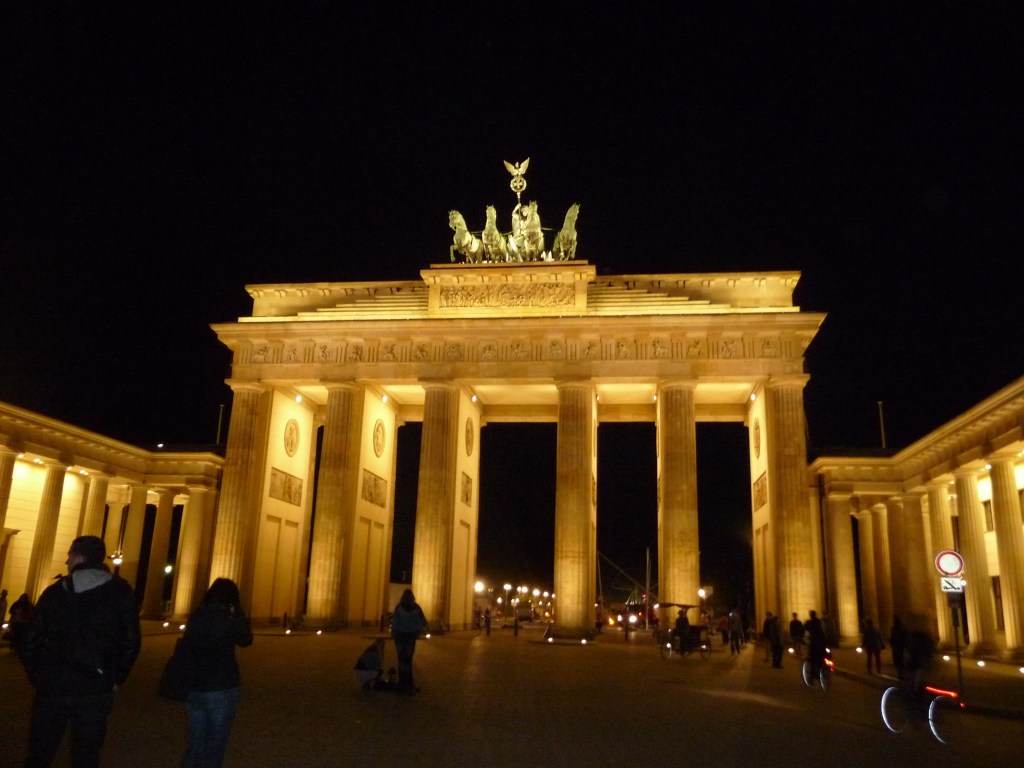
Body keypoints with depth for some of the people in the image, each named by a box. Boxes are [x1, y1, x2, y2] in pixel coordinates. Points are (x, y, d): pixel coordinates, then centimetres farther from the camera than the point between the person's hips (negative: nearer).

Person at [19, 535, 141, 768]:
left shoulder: (54, 591, 3)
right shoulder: (120, 591, -1)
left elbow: (30, 642, 2)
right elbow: (131, 640, -4)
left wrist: (38, 677, 14)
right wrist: (117, 679, 7)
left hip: (53, 686, 1)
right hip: (95, 689, -1)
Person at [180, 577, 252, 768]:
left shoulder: (195, 616, -1)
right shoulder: (229, 620, -14)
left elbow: (186, 645, 14)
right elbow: (246, 640, 4)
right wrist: (239, 613, 6)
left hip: (193, 688, 5)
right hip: (221, 690, -5)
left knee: (194, 742, 16)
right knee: (214, 746, 7)